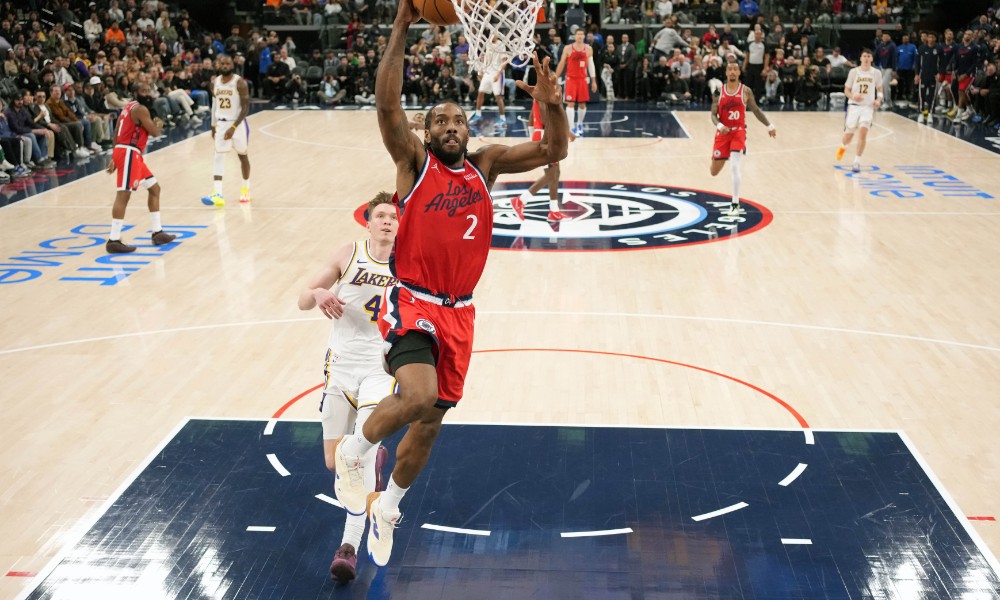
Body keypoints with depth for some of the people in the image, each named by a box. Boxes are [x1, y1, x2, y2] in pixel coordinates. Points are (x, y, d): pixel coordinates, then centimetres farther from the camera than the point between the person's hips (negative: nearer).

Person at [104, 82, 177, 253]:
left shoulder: (130, 107, 19)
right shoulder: (140, 109, -11)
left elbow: (118, 134, 21)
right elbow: (154, 132, -12)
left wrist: (114, 159, 22)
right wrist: (159, 124, 11)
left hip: (131, 154, 11)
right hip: (129, 153, -11)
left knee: (154, 188, 18)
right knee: (123, 195, -15)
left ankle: (158, 233, 21)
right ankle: (114, 240, -19)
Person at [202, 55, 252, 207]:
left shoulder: (240, 82, -14)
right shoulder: (214, 82, 3)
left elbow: (246, 107, -17)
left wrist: (234, 127, -22)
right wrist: (213, 125, 12)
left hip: (238, 123, -4)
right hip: (221, 123, 4)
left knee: (242, 155, 10)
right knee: (219, 156, -7)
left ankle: (246, 189, 30)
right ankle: (217, 194, -15)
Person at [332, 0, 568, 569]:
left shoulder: (485, 164, 10)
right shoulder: (414, 160, -2)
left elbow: (554, 152, 3)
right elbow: (387, 105, -19)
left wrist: (553, 106, -17)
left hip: (459, 311, 5)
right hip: (411, 302, -5)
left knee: (431, 422, 12)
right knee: (419, 396, -30)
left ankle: (386, 507, 37)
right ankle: (353, 451, 1)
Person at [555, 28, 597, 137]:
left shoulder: (588, 49, 3)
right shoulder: (568, 48, -3)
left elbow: (591, 65, 6)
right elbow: (561, 64, 1)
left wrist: (594, 81, 3)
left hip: (583, 79, 3)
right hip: (571, 79, -3)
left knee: (583, 103, 10)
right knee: (570, 103, -10)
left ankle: (580, 124, 31)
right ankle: (571, 128, -11)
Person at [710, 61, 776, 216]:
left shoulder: (746, 91, -2)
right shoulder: (718, 91, -1)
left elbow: (756, 110, 10)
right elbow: (713, 115, -1)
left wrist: (769, 126, 11)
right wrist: (719, 125, -22)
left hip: (739, 132, -2)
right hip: (723, 133, 2)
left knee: (735, 167, -18)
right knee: (714, 172, 6)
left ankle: (735, 204, -8)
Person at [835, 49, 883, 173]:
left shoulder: (876, 73, 1)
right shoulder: (854, 71, -2)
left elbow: (879, 89, 15)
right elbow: (846, 90, 3)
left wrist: (878, 100, -6)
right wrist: (853, 96, -18)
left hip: (868, 107, 0)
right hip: (854, 106, 0)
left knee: (863, 132, -19)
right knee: (849, 134, 7)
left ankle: (857, 162, -13)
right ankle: (843, 147, 45)